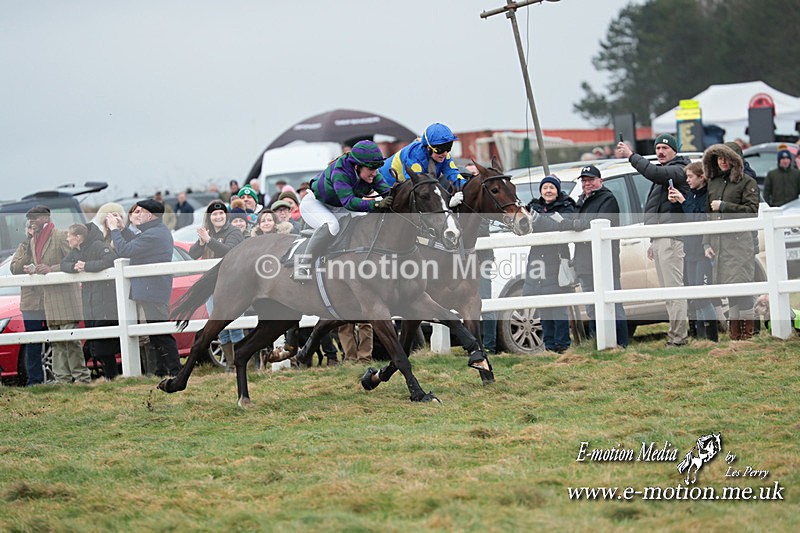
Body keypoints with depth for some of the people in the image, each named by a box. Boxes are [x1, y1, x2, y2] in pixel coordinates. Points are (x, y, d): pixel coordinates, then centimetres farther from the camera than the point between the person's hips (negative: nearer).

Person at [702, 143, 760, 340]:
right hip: (717, 240, 5)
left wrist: (724, 206, -10)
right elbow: (707, 214, 15)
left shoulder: (747, 182, 1)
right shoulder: (712, 183, 15)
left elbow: (752, 210, -9)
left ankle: (748, 333, -5)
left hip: (738, 239, -5)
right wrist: (706, 243, 8)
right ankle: (735, 335, 8)